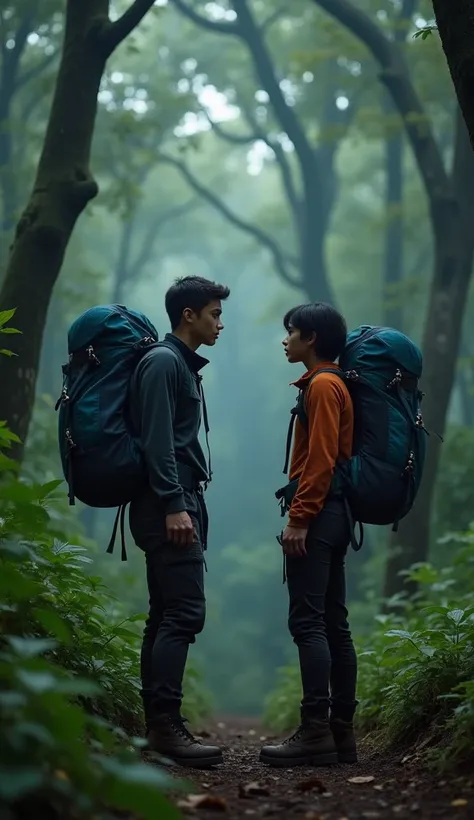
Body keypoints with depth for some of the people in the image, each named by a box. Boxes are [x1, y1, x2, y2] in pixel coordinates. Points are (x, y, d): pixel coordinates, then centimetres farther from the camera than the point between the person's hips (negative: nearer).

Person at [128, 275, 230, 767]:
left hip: (178, 505, 10)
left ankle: (156, 725, 9)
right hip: (168, 505, -10)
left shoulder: (183, 366, 22)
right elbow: (157, 441, -17)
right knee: (185, 612, -16)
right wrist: (173, 506, -22)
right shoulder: (163, 362, -8)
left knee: (166, 615, 8)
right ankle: (165, 723, -18)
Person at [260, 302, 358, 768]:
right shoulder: (331, 385, 20)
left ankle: (315, 733, -17)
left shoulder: (322, 385, -9)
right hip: (333, 515, 10)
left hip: (316, 515, -10)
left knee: (307, 622, -13)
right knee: (333, 625, 8)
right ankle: (341, 733, 9)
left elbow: (321, 459, -18)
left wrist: (299, 517, -20)